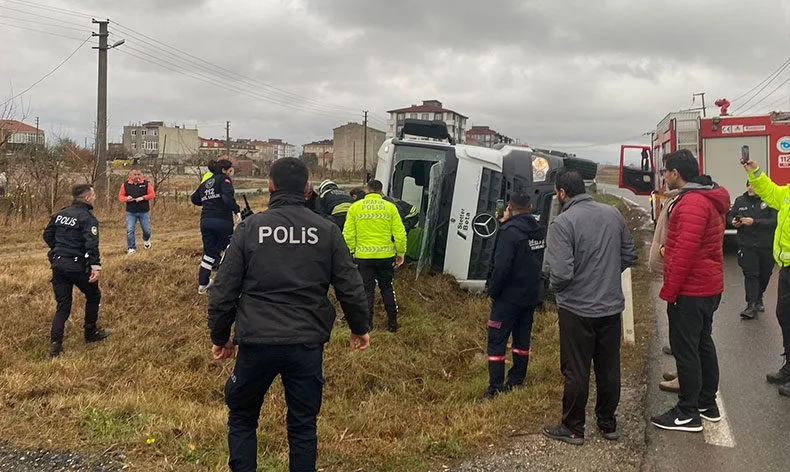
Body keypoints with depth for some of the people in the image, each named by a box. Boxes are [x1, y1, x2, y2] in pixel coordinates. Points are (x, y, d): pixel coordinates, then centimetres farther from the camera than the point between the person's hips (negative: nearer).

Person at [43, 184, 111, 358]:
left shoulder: (60, 214, 10)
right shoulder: (88, 218, -13)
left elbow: (47, 236, 16)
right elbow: (91, 244, -24)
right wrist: (96, 265, -29)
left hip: (58, 265, 6)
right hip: (77, 266, -6)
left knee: (63, 305, 10)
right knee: (93, 295, 18)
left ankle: (55, 345, 1)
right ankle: (91, 333, 27)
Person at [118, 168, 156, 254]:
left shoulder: (146, 184, -2)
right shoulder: (125, 185, 1)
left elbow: (152, 194, -3)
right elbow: (120, 196, 5)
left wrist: (143, 197, -18)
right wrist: (127, 198, -17)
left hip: (144, 212, 0)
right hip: (131, 212, 0)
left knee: (146, 230, 9)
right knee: (130, 231, -7)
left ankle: (146, 240, 43)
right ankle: (131, 249, 2)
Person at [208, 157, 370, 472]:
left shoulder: (250, 227, -3)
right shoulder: (326, 230, -1)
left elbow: (224, 290, -2)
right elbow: (350, 287, 2)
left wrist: (220, 337, 12)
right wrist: (359, 328, 19)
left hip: (257, 342, -1)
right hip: (308, 343, 1)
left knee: (242, 421, 19)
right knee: (303, 425, 15)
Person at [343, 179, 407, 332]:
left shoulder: (355, 207, -1)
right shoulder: (390, 207, -1)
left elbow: (348, 234, -3)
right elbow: (400, 234, -3)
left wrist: (351, 251, 8)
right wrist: (401, 253, 8)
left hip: (363, 256, -1)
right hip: (386, 255, 1)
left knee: (367, 290, 10)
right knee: (387, 288, 16)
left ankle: (367, 324, 15)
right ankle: (392, 323, 21)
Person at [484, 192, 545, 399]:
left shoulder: (510, 231, -19)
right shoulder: (540, 230, 5)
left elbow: (501, 266, -25)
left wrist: (492, 290, -8)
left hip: (509, 297, -7)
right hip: (531, 295, 8)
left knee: (496, 340, -1)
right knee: (522, 337, 17)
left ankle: (495, 388, -2)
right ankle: (517, 380, 26)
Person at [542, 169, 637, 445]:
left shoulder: (563, 223, -19)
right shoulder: (613, 214, 1)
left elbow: (561, 273, -24)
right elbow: (630, 256, 9)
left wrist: (555, 286, -2)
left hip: (577, 309, -6)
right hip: (612, 306, 6)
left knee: (576, 372, 7)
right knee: (609, 368, 16)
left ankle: (573, 428, 19)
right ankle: (608, 424, 31)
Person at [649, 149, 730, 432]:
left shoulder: (692, 203, -20)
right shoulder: (709, 199, 14)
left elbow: (685, 252, -26)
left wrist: (668, 290, -19)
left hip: (690, 292, -10)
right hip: (708, 288, 10)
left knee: (685, 349, -3)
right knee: (703, 344, 18)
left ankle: (688, 413, 6)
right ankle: (708, 404, 29)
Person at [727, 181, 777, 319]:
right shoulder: (740, 201, 4)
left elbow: (775, 221, -17)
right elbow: (730, 215, 16)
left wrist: (755, 222, -26)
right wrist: (733, 221, -7)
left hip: (766, 246, -1)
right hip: (747, 245, 1)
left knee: (765, 274, 14)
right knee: (750, 274, -6)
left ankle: (758, 298, 38)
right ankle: (752, 305, -6)